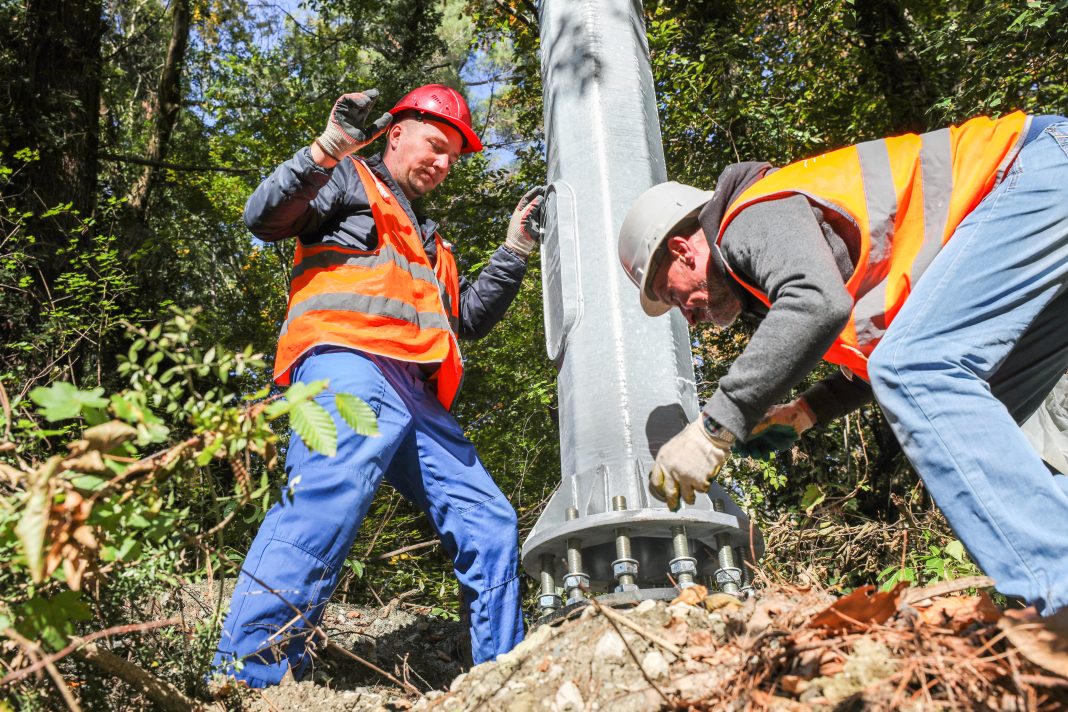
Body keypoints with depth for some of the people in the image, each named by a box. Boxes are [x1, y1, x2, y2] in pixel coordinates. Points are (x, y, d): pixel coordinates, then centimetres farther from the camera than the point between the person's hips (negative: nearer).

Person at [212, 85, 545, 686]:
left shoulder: (428, 239, 38)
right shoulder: (351, 182, 16)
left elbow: (468, 320, 33)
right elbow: (264, 217, -1)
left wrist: (514, 252, 27)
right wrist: (327, 151, -12)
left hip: (415, 394, 8)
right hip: (346, 363, -8)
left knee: (491, 522, 6)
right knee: (334, 488, -35)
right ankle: (250, 674, -39)